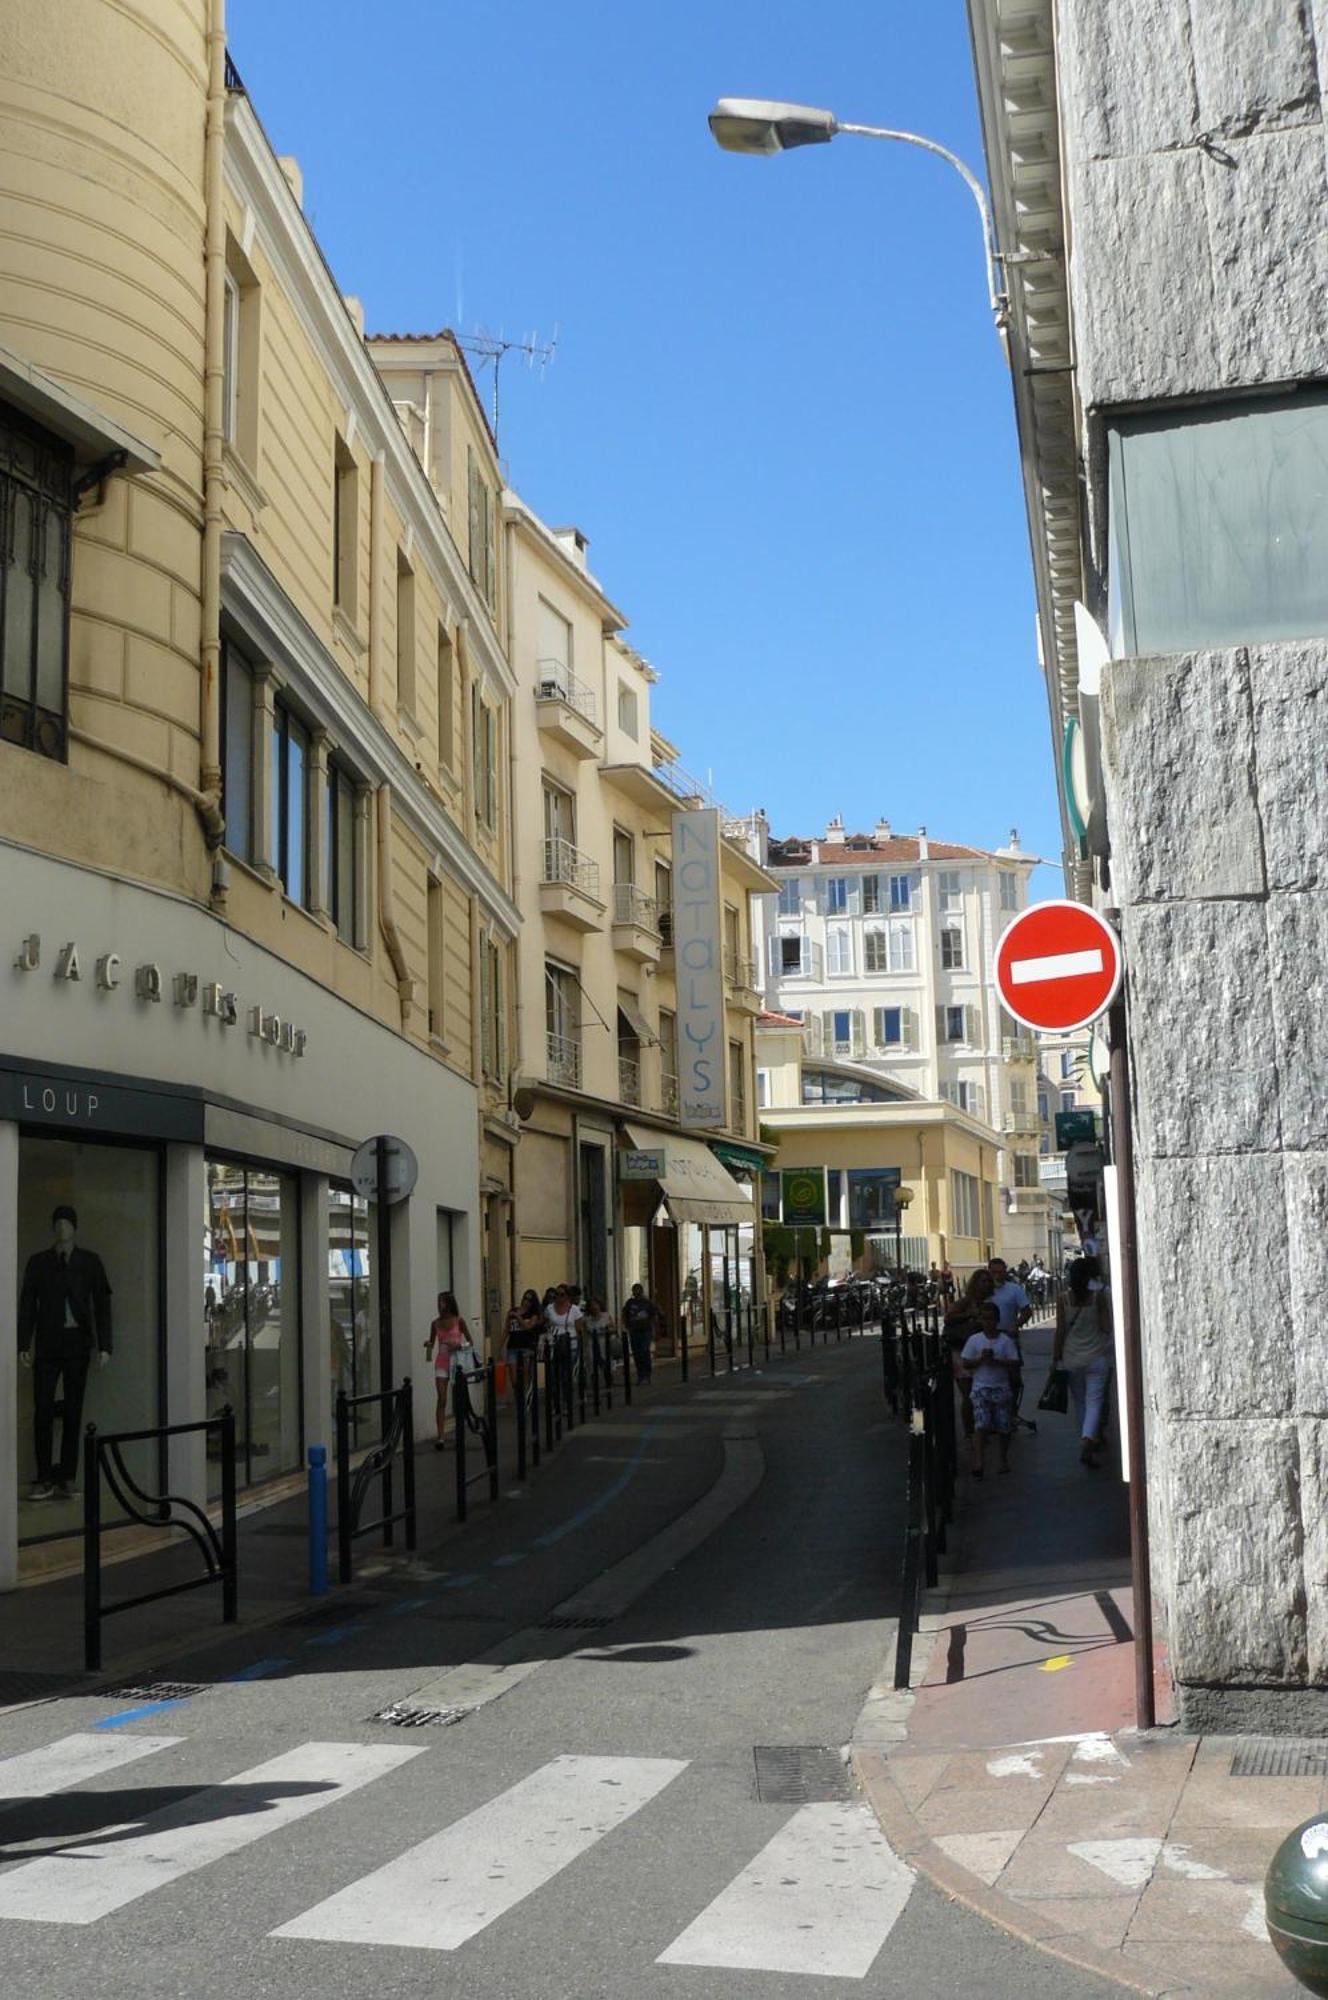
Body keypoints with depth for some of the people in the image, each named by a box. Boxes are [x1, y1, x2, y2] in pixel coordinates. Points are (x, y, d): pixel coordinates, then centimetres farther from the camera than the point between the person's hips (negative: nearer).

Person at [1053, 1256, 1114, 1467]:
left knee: (1080, 1402, 16)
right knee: (1094, 1401, -3)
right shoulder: (1098, 1297, -8)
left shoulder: (1063, 1299, -6)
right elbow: (1106, 1328, -6)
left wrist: (1055, 1357, 3)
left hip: (1071, 1360, 2)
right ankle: (1087, 1441, -23)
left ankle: (1089, 1441, 28)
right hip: (1096, 1357, -2)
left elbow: (1060, 1331, -5)